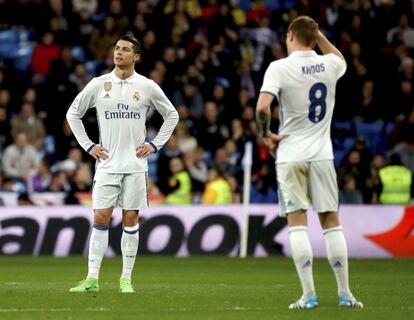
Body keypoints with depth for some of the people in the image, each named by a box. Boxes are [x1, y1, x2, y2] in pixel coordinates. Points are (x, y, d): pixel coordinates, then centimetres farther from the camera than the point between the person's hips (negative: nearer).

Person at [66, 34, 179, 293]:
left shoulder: (147, 87, 1)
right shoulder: (98, 85, 2)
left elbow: (172, 116, 14)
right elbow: (73, 114, 13)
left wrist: (155, 145, 5)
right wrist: (88, 146, 5)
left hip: (136, 164, 0)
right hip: (107, 163, 0)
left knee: (131, 220, 1)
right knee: (101, 218, -5)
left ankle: (126, 279, 7)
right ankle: (92, 279, -4)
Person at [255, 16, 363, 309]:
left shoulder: (279, 67, -8)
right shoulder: (329, 65, 4)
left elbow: (263, 107, -20)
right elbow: (341, 59, 31)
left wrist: (266, 135, -3)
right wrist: (318, 33, 25)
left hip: (290, 156, -3)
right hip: (322, 154, 3)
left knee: (297, 223, -1)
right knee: (331, 223, 7)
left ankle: (309, 295, -7)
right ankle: (345, 294, 8)